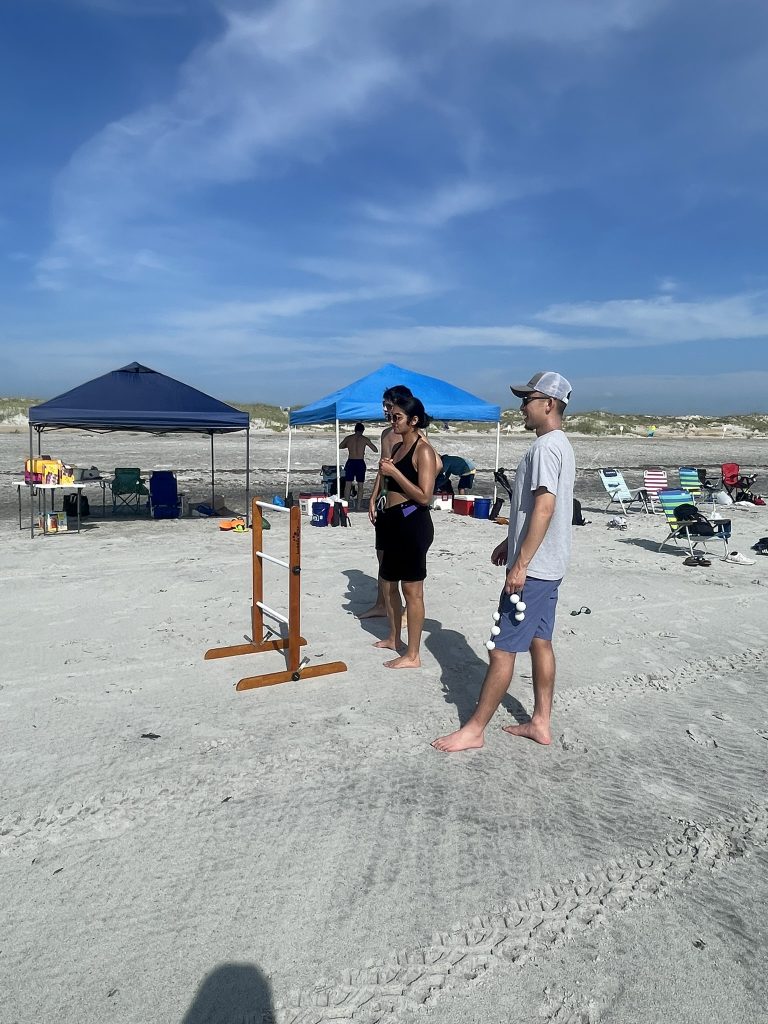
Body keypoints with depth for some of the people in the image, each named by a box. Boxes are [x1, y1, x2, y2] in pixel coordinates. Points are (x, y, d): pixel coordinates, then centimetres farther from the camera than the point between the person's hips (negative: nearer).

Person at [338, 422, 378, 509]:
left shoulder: (348, 438, 5)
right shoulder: (365, 439, -2)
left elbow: (340, 446, 20)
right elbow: (375, 450, 2)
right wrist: (368, 444, 18)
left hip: (350, 462, 2)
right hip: (360, 463, -2)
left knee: (347, 484, 7)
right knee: (360, 485, 7)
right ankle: (358, 506, 5)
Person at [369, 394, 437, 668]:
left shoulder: (423, 450, -12)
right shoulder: (396, 446, 13)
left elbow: (425, 496, -20)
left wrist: (394, 472, -20)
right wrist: (374, 498, 17)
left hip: (412, 521, -9)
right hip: (391, 520, 10)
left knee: (411, 589, -3)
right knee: (388, 582, 19)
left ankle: (413, 655, 6)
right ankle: (393, 638, 37)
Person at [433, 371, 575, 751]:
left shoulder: (545, 447, -18)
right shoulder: (560, 445, 15)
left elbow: (544, 508, -26)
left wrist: (521, 563, -25)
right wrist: (511, 543, 25)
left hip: (532, 568, -10)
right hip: (548, 566, 10)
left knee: (503, 648, -3)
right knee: (539, 642, 15)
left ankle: (474, 730, 7)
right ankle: (540, 723, 25)